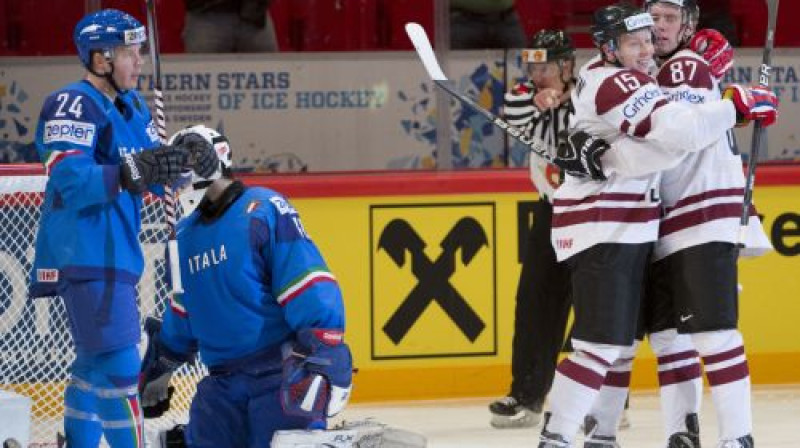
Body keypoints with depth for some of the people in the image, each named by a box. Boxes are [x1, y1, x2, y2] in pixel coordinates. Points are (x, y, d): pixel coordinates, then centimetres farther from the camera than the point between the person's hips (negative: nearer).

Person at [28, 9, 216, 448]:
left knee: (94, 364, 19)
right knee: (118, 365, -14)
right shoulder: (73, 106, -14)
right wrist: (131, 173, -34)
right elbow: (72, 182, -24)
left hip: (113, 253, 10)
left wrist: (185, 157, -9)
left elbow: (154, 170, 12)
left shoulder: (132, 106, 15)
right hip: (84, 258, -10)